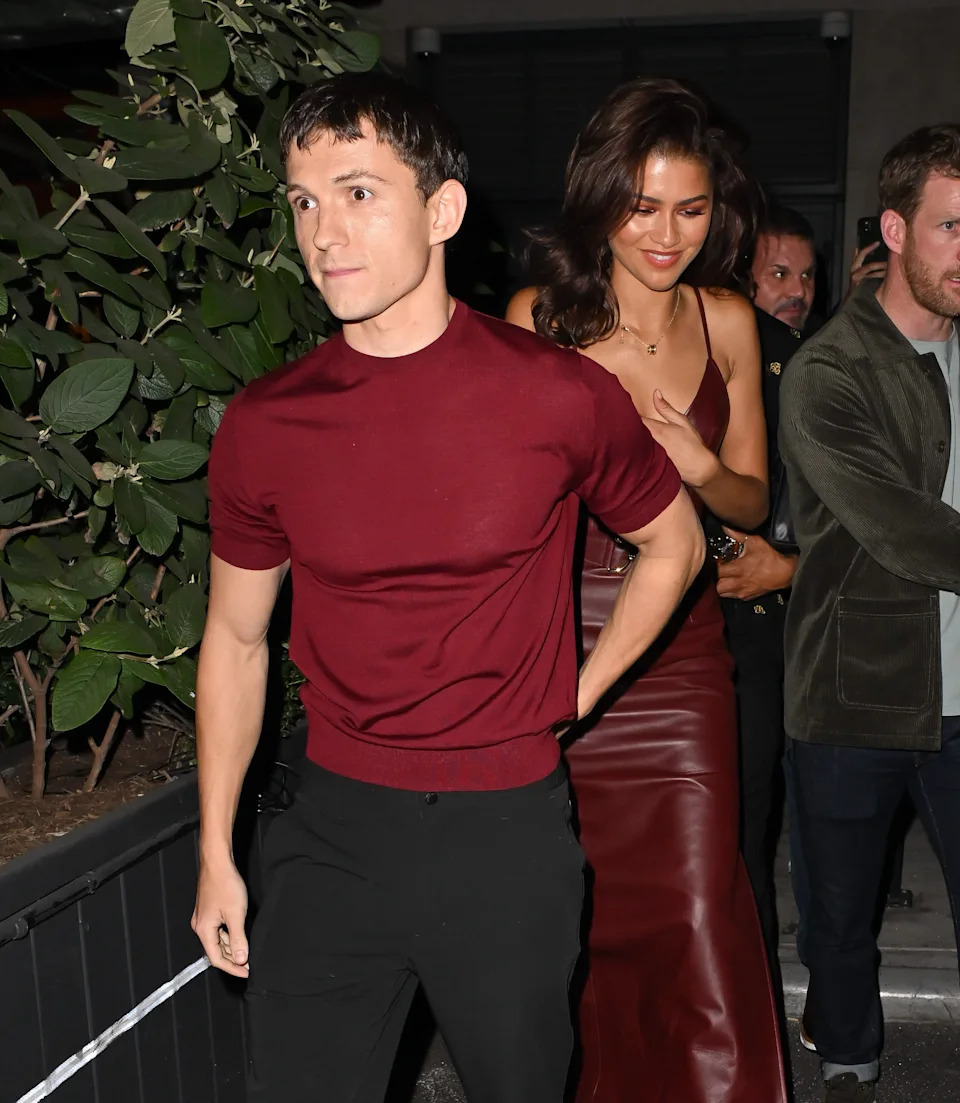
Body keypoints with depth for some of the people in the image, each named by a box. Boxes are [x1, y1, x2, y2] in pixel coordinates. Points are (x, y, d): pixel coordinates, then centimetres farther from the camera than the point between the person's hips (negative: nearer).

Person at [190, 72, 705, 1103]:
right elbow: (235, 640, 7)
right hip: (334, 832, 1)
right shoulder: (262, 426, -5)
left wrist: (573, 695, 3)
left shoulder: (559, 397, -10)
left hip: (509, 832, -1)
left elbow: (673, 544, 8)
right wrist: (215, 854, 9)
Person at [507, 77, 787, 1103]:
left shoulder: (728, 323, 5)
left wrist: (701, 469, -9)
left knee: (699, 931, -3)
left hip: (679, 654, 1)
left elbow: (752, 501, 11)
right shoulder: (538, 317, -2)